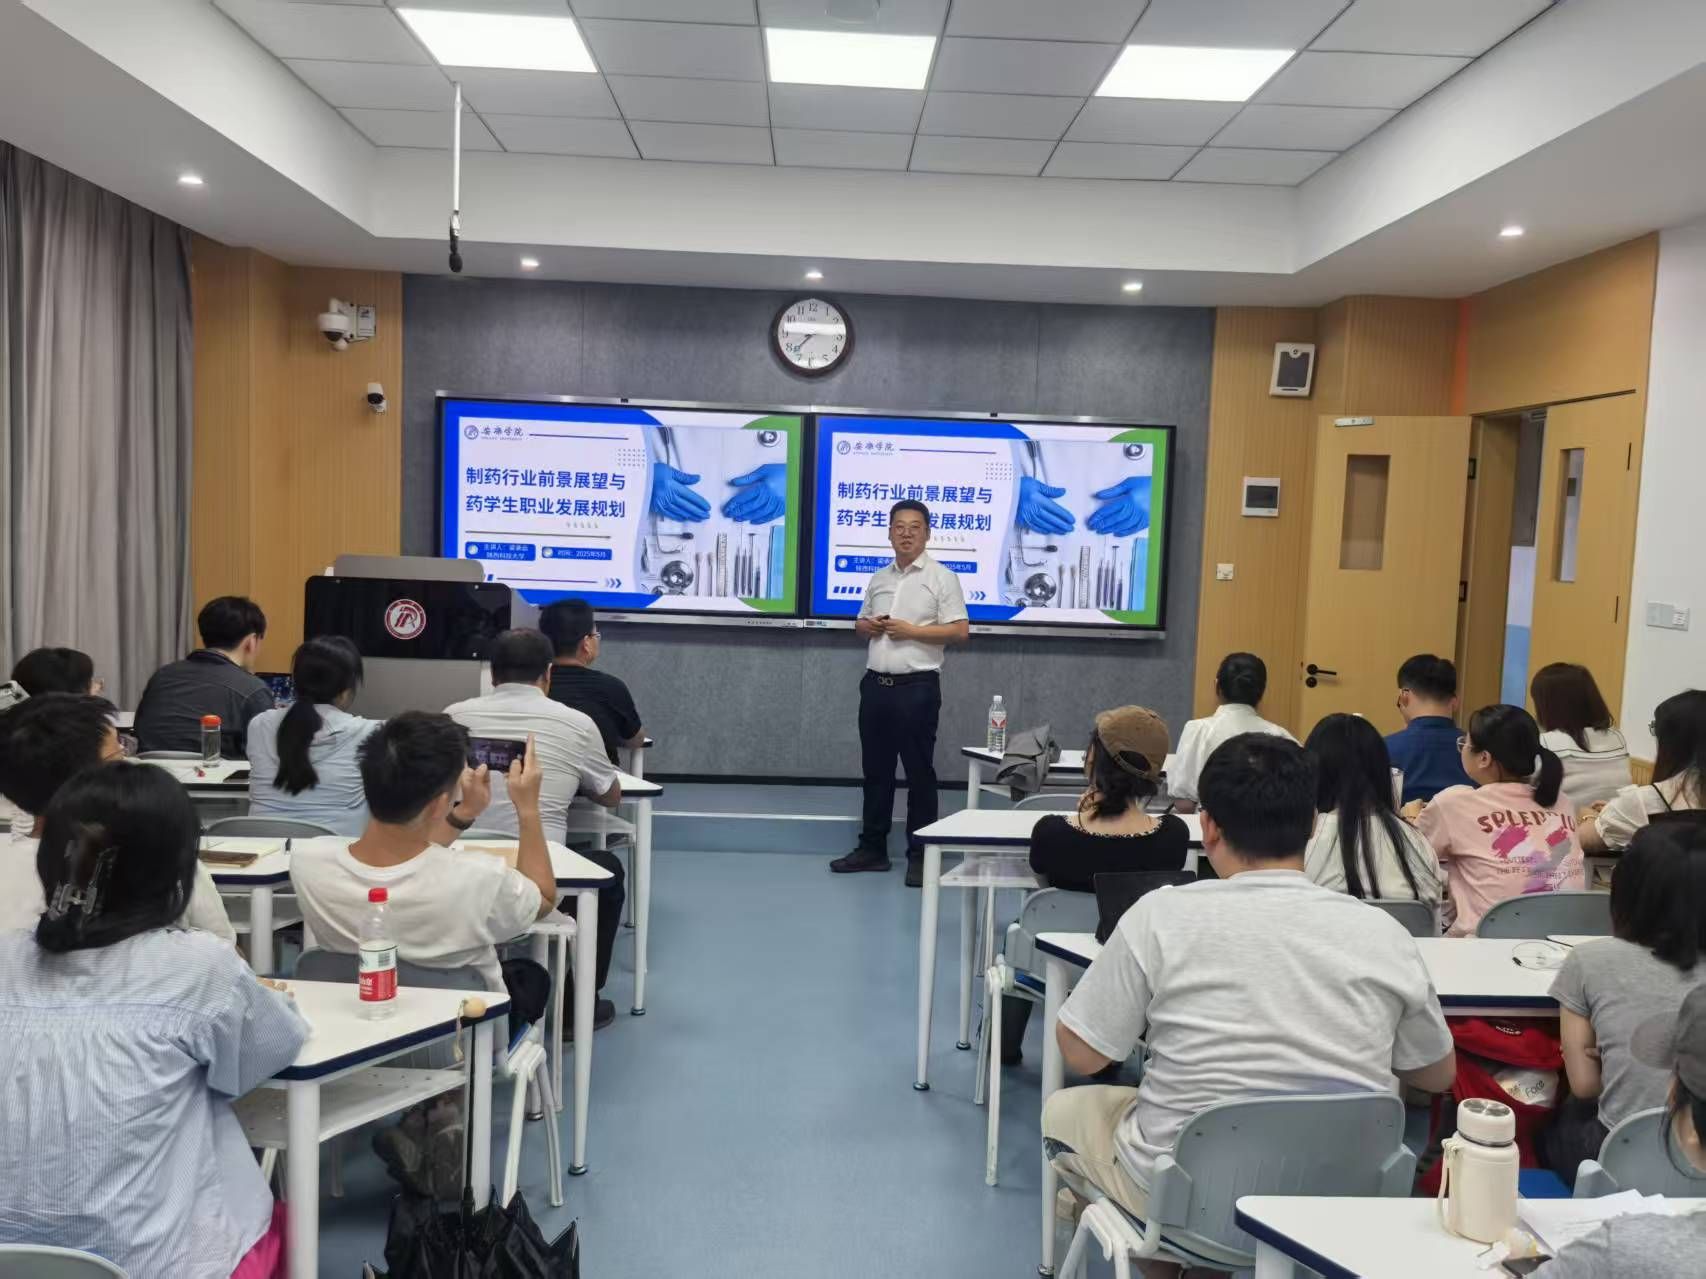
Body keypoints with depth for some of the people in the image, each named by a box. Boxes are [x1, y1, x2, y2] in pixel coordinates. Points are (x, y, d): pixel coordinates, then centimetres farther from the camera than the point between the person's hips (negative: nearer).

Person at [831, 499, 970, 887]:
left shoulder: (941, 577, -4)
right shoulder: (878, 579, 14)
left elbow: (961, 631, -9)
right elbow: (860, 623, 22)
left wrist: (911, 630, -15)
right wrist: (869, 626, -2)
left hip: (917, 687, -6)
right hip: (875, 683, 6)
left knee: (919, 771, 1)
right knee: (875, 769, 11)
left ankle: (920, 855, 8)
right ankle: (872, 847, 21)